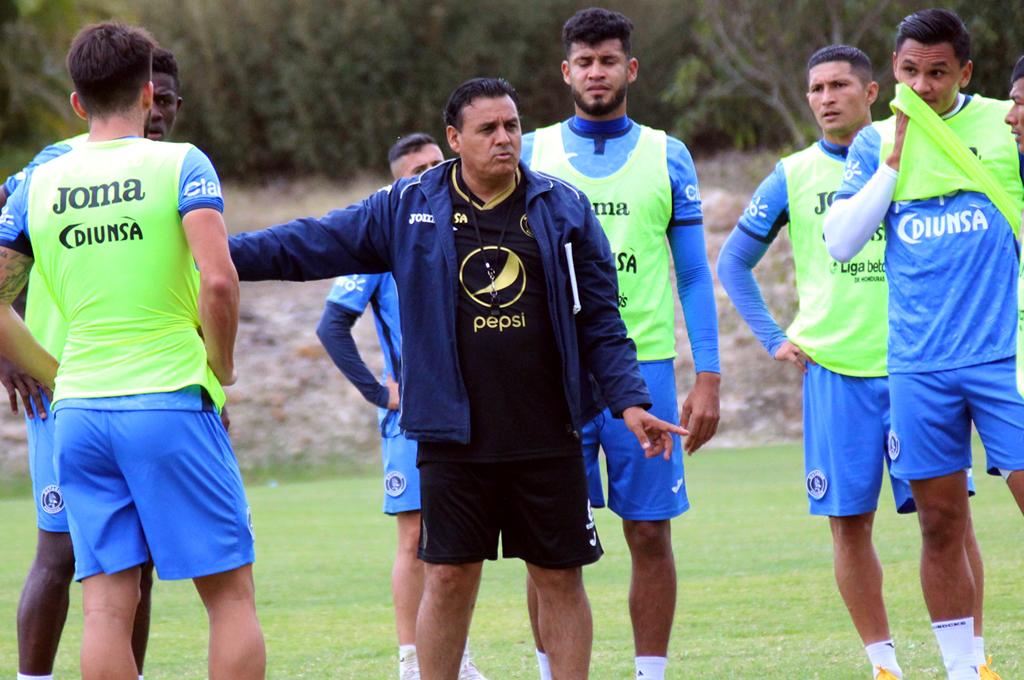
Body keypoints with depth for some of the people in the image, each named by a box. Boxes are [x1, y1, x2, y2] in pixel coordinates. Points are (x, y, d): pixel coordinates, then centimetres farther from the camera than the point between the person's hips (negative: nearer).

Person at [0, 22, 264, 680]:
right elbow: (218, 280, -17)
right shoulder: (179, 164, -4)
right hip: (172, 403, -4)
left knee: (107, 607, 2)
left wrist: (55, 375, 15)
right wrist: (222, 366, -2)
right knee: (231, 596, 4)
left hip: (79, 411, 4)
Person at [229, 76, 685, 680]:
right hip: (454, 441, 0)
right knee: (449, 577, 2)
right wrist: (225, 254, -2)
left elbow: (600, 320, 7)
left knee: (560, 576, 4)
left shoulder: (565, 210, 5)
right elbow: (314, 244, 6)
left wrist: (630, 401, -1)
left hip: (548, 438, 1)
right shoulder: (408, 209, 3)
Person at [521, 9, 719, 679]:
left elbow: (694, 275, 7)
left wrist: (707, 379, -1)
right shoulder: (530, 155, 7)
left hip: (643, 365, 0)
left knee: (650, 533, 0)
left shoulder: (667, 158, 7)